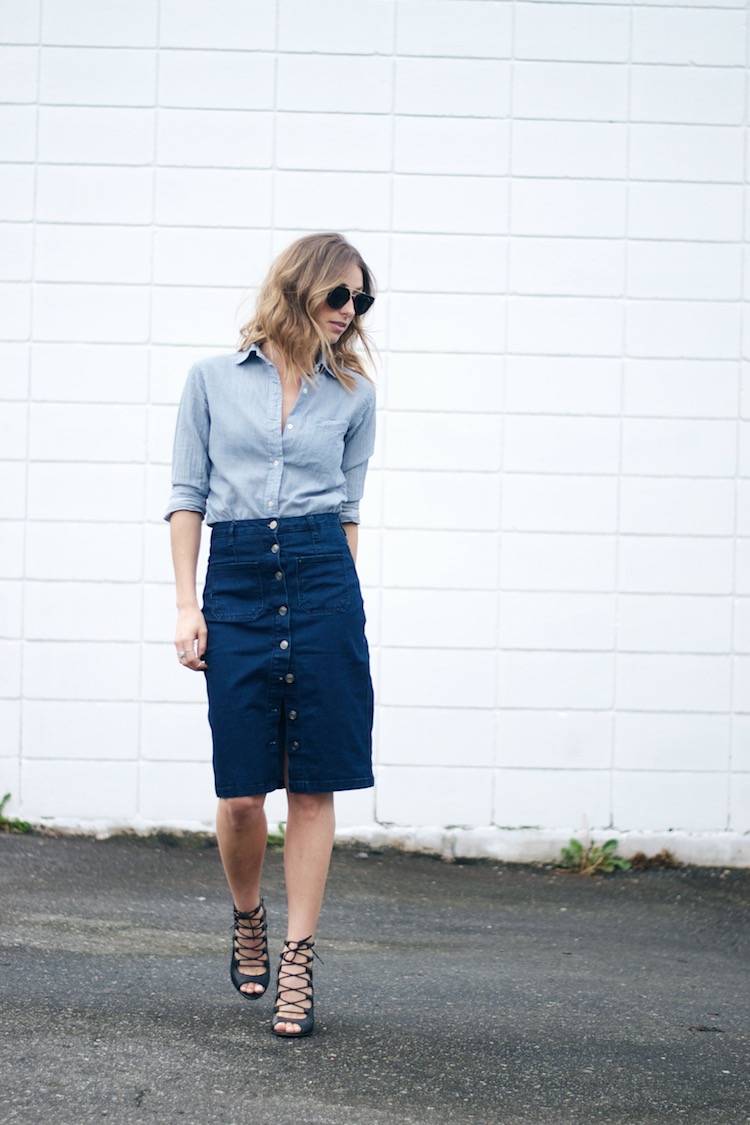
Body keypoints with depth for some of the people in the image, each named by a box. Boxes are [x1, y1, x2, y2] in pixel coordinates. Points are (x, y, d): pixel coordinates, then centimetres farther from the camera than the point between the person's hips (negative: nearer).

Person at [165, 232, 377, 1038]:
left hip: (322, 581, 1)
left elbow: (348, 505, 15)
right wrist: (187, 604, 0)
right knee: (241, 790, -1)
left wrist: (336, 597, 8)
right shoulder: (212, 381, 7)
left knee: (314, 786, -1)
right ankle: (247, 918, 27)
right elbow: (187, 495, 7)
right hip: (236, 584, -1)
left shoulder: (352, 397, 10)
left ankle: (298, 959, 6)